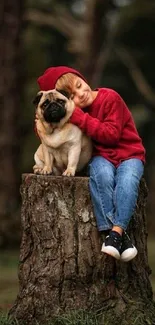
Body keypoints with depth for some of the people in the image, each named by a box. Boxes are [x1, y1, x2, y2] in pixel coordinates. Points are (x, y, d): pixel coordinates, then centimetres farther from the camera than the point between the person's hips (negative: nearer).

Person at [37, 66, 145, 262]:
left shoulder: (110, 98, -11)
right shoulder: (71, 114, 6)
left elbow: (112, 134, -19)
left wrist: (79, 118, -23)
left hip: (129, 155, -2)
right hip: (102, 157, 2)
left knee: (127, 180, -37)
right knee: (101, 175, -35)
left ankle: (116, 231, -42)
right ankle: (114, 233, -39)